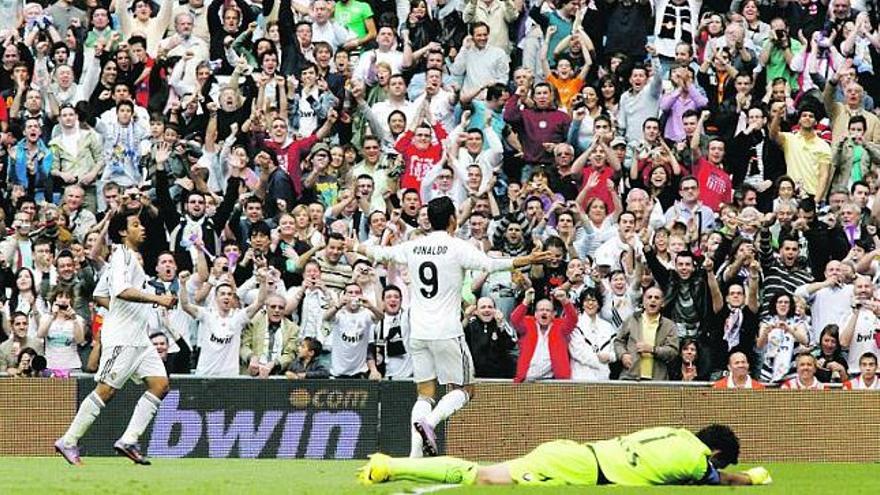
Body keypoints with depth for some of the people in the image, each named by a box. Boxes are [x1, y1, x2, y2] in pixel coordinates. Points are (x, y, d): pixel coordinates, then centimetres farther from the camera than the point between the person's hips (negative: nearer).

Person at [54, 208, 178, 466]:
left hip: (139, 338, 10)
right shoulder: (122, 254, -8)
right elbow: (121, 290, -25)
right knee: (106, 390, -10)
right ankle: (68, 442, -3)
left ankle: (128, 441, -5)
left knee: (160, 384, -3)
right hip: (121, 336, -10)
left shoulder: (132, 257, 21)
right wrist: (157, 299, -27)